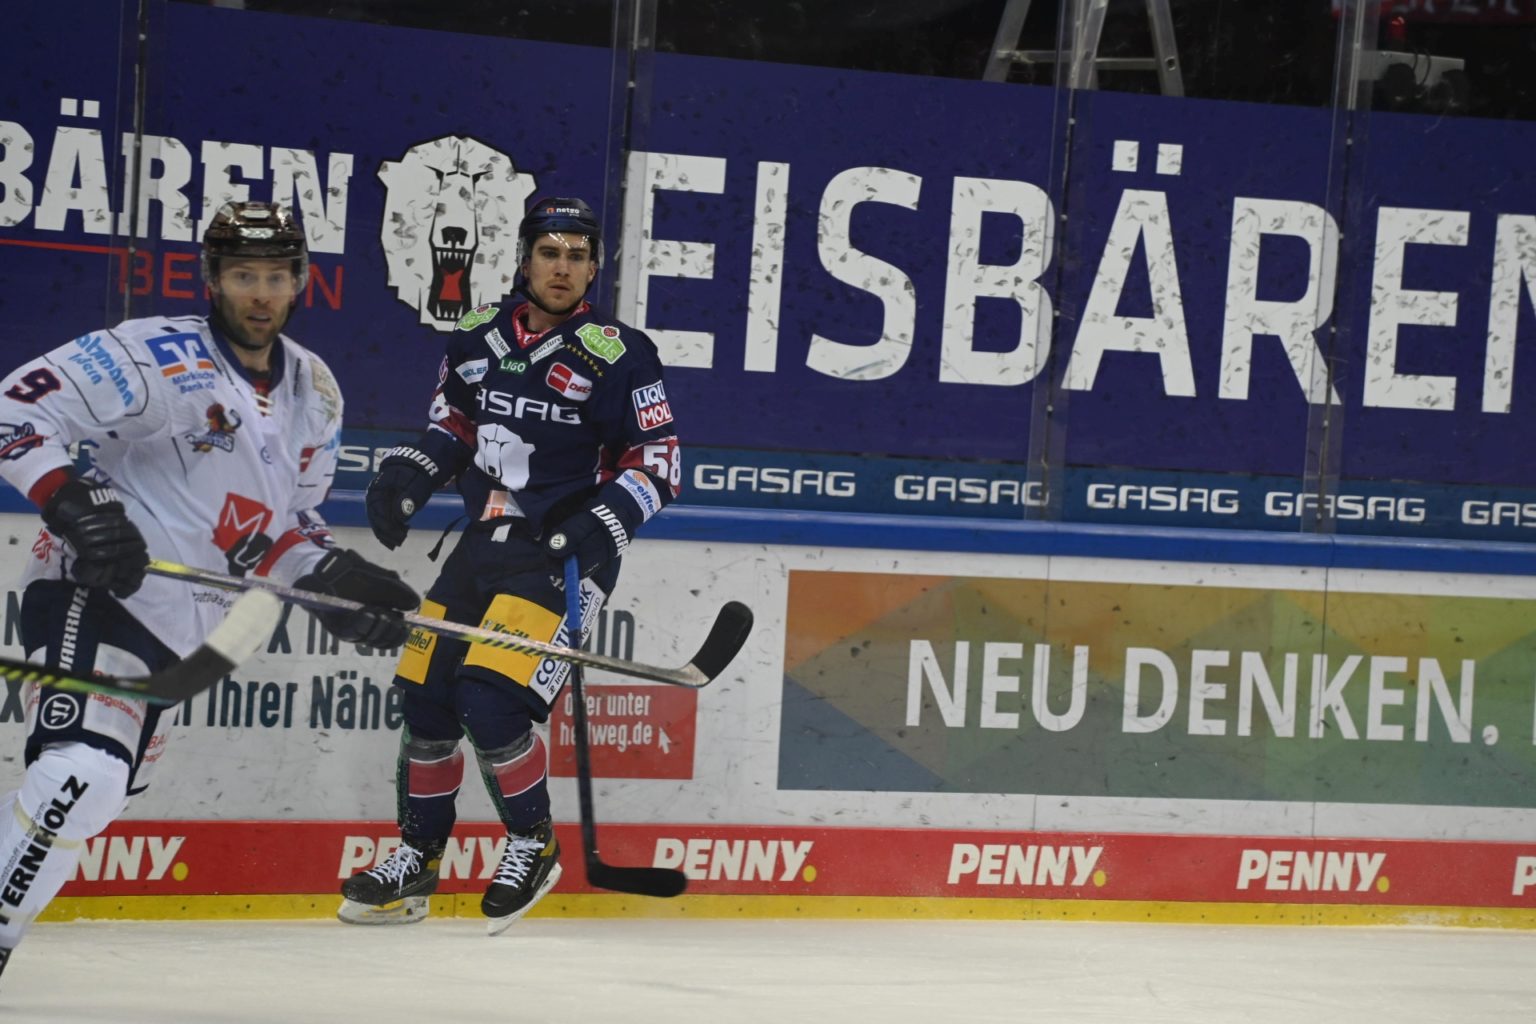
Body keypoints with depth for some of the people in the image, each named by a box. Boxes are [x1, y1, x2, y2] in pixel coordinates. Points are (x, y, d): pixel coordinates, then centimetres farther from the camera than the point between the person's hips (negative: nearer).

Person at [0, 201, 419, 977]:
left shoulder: (314, 393, 11)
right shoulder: (162, 357, -14)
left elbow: (284, 521, 22)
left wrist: (336, 579, 4)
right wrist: (73, 503, -31)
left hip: (170, 630, 9)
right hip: (94, 593, -8)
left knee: (104, 794, 13)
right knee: (83, 773, -27)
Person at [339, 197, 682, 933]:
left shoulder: (617, 355, -9)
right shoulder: (478, 338, 6)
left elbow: (656, 458, -7)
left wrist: (606, 521, -21)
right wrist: (405, 476, 6)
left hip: (559, 553, -6)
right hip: (481, 544, 6)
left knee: (490, 700, -19)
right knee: (425, 696, 4)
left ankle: (533, 847, 1)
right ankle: (415, 861, 19)